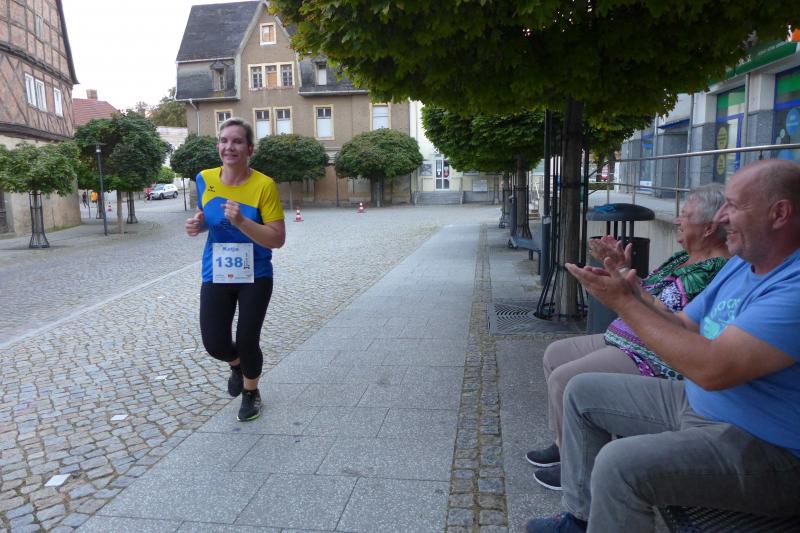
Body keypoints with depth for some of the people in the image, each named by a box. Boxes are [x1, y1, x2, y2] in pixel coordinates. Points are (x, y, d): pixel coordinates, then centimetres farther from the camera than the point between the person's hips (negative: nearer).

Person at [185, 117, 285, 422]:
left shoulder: (264, 185, -16)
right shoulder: (205, 179, -3)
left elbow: (277, 239, -18)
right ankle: (236, 365, 38)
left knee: (247, 341, 2)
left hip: (255, 277, -3)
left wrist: (241, 221, -30)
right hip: (216, 275, 3)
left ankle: (251, 393, 34)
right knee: (214, 343, -1)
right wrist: (198, 225, -7)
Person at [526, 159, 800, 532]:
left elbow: (712, 369, -34)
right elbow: (683, 328, 9)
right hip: (696, 404, 10)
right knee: (582, 391, 11)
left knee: (620, 464, -32)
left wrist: (625, 302, -26)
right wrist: (627, 293, -9)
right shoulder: (739, 265, 6)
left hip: (764, 448, -10)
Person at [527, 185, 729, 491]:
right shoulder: (684, 258, 12)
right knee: (555, 354, 12)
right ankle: (563, 444, 21)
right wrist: (624, 268, 4)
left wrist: (622, 273, -27)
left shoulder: (712, 270, -19)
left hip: (651, 361, -11)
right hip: (624, 342, 11)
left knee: (564, 380, -19)